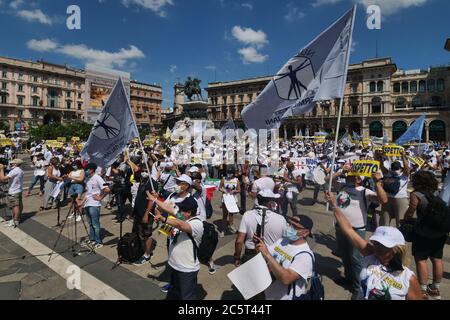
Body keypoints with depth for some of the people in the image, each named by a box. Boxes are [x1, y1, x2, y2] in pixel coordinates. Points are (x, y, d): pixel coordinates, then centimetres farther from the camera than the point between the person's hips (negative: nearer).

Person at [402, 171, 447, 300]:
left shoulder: (416, 195, -16)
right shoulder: (438, 193, 1)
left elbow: (409, 213, -11)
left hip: (423, 233, -6)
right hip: (441, 231, 6)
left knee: (420, 259, 6)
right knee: (437, 259, 17)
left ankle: (423, 291, 11)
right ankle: (436, 289, 31)